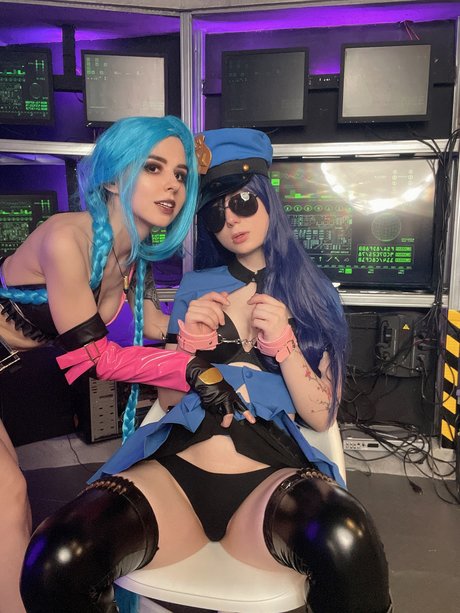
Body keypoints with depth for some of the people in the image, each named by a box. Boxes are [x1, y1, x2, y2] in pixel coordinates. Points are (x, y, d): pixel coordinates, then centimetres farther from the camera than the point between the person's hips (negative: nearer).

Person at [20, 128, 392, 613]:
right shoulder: (196, 288, 15)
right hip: (176, 468, 2)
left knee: (344, 542, -37)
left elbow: (322, 416, 5)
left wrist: (283, 342, -9)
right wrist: (190, 340, -5)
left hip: (270, 476, -1)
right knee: (52, 563, -26)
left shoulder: (316, 296, 11)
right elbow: (167, 400, 13)